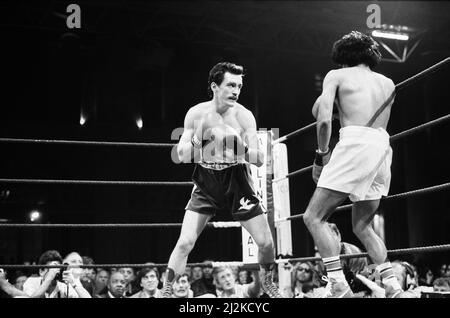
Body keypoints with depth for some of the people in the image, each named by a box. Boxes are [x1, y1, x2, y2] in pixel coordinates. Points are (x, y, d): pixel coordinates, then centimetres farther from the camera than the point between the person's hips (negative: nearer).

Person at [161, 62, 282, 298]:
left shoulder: (244, 116, -11)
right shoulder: (196, 113, -8)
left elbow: (260, 160, -12)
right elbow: (182, 156, -7)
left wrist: (240, 146, -31)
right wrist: (199, 137, -25)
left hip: (236, 182, 0)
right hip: (206, 183, 0)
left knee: (265, 242, 0)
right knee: (185, 242, -13)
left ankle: (268, 282, 29)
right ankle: (166, 291, 3)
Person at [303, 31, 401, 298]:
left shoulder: (337, 75, 9)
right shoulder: (388, 84, 24)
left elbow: (323, 118, -4)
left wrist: (322, 154, 8)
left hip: (355, 144, -7)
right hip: (383, 148, 7)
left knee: (314, 217, -3)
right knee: (362, 226, 18)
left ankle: (340, 286, -13)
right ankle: (394, 286, 12)